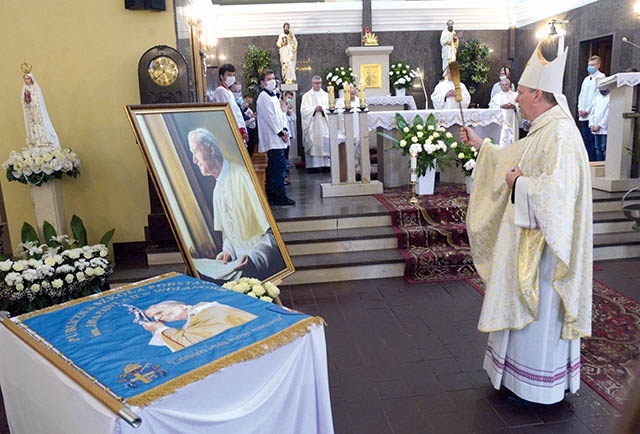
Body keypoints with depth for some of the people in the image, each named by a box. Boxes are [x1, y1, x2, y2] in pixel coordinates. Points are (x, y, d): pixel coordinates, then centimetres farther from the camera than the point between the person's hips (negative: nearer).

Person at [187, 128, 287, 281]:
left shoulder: (241, 176, -13)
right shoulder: (217, 189, 16)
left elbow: (271, 231, -18)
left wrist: (252, 258, -26)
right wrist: (228, 251, 2)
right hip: (239, 259, 8)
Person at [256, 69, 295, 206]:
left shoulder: (274, 96, 20)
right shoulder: (263, 97, -9)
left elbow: (280, 114, 20)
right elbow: (270, 117, -15)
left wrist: (285, 129, 5)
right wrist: (281, 133, -13)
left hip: (276, 138, 10)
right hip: (272, 138, -10)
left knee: (273, 168, 11)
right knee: (280, 166, -12)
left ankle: (271, 195, 17)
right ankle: (280, 197, -9)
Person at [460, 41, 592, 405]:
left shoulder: (560, 133, -21)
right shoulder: (542, 131, 11)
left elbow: (557, 187, -32)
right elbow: (514, 158, 26)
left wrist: (518, 182, -17)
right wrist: (480, 145, 26)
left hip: (543, 242, -10)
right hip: (528, 235, 10)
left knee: (540, 312, 3)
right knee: (526, 306, 19)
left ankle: (541, 388, 20)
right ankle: (521, 375, 34)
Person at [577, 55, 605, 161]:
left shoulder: (601, 77, -2)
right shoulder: (586, 79, 20)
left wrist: (587, 111, -12)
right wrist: (580, 108, 5)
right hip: (582, 115, 7)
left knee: (591, 140, -7)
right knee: (585, 139, 8)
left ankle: (592, 161, -4)